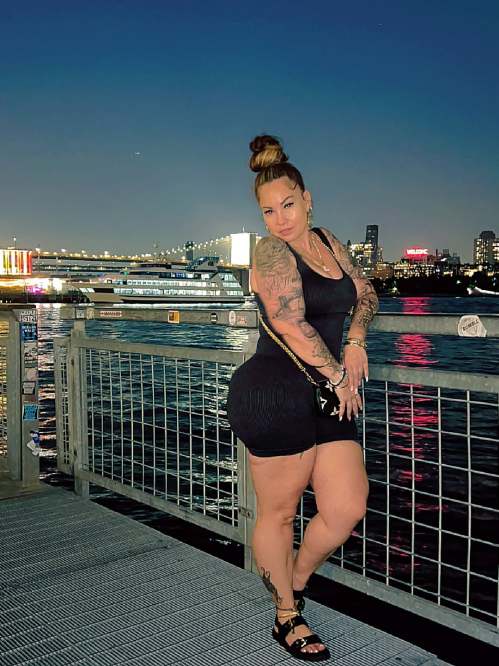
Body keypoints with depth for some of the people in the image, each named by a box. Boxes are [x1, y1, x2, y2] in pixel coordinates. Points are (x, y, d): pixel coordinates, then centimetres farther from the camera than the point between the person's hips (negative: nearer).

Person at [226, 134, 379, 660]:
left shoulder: (326, 240, 14)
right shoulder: (272, 251, -9)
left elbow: (365, 293, 23)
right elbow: (291, 324, -21)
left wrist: (355, 341, 4)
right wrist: (340, 377, -12)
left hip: (328, 398, 8)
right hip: (275, 396, -7)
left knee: (348, 509, 5)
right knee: (278, 513, 7)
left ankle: (294, 581, 32)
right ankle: (287, 617, 28)